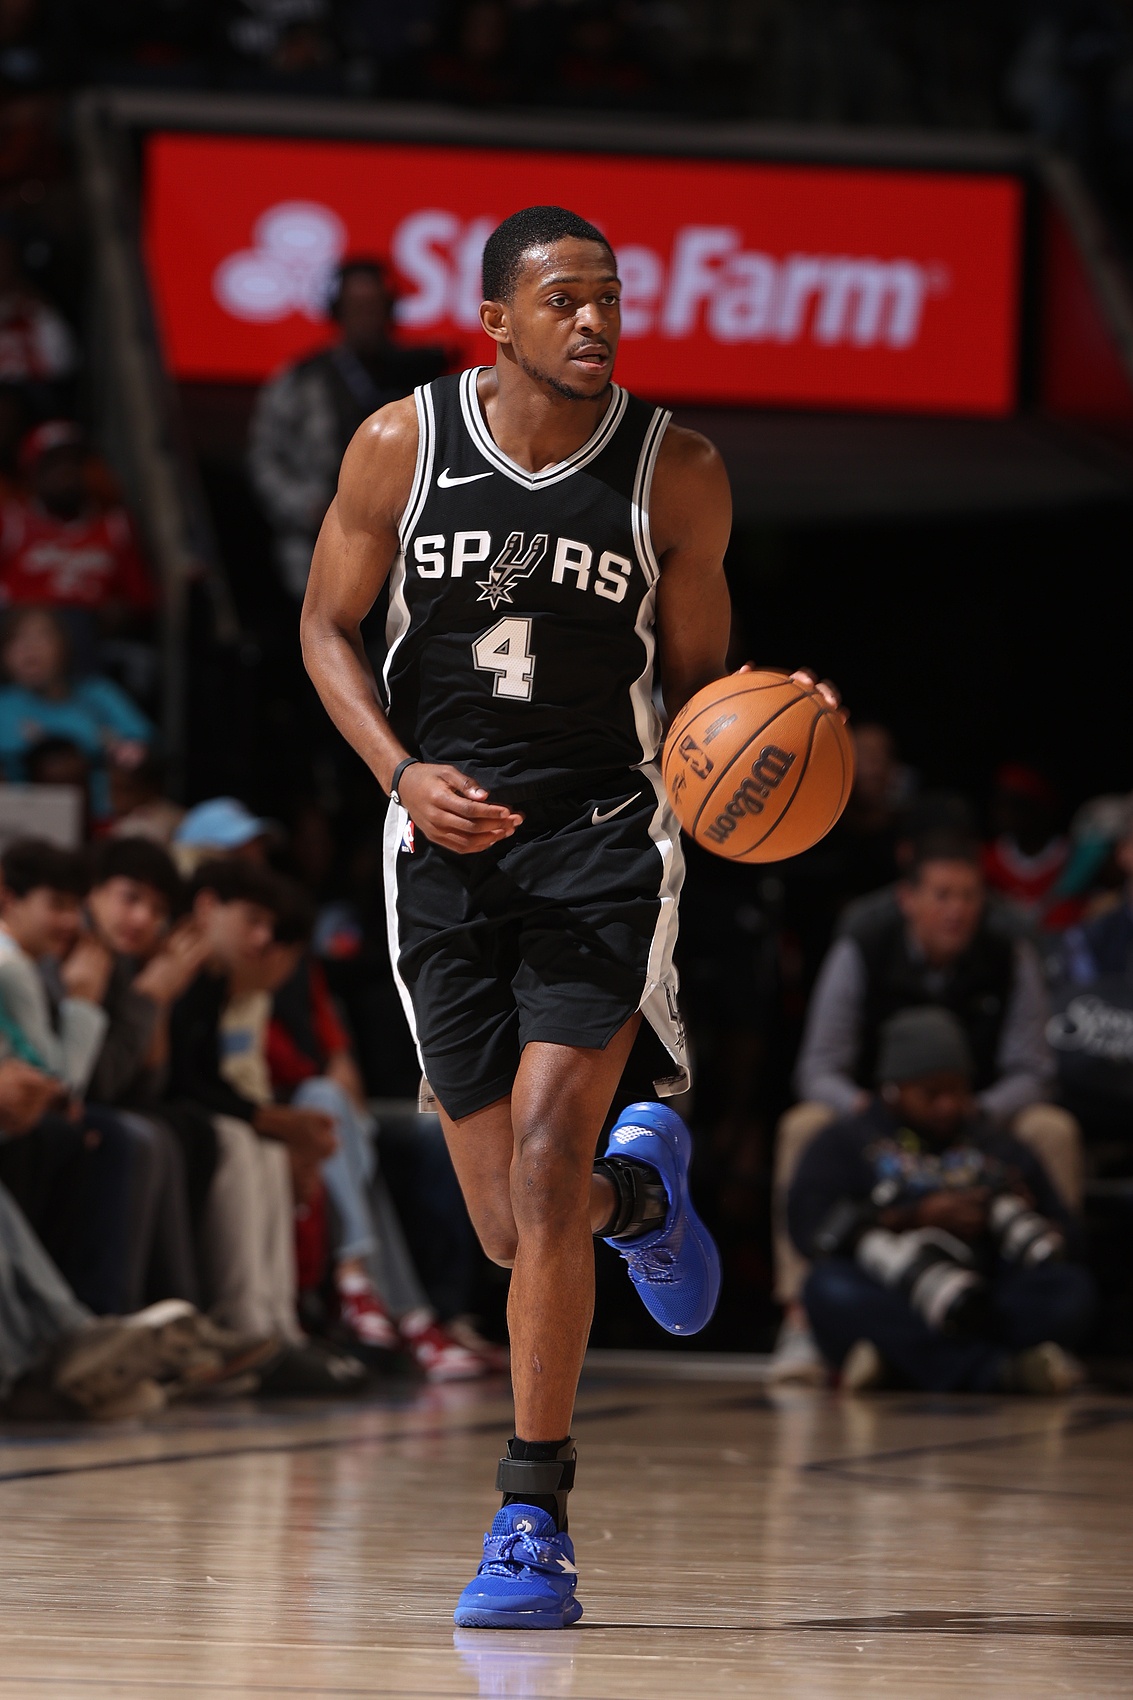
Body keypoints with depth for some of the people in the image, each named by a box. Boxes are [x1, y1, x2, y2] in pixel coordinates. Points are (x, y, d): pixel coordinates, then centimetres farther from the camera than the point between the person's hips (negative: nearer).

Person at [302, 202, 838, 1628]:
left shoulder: (677, 473, -4)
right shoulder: (400, 446, -3)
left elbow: (700, 676, 6)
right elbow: (328, 625, 6)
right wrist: (403, 775, -10)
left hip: (603, 839, -2)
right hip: (449, 846, 2)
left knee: (545, 1164, -18)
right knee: (514, 1231, 4)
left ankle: (533, 1520, -8)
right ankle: (640, 1187, 44)